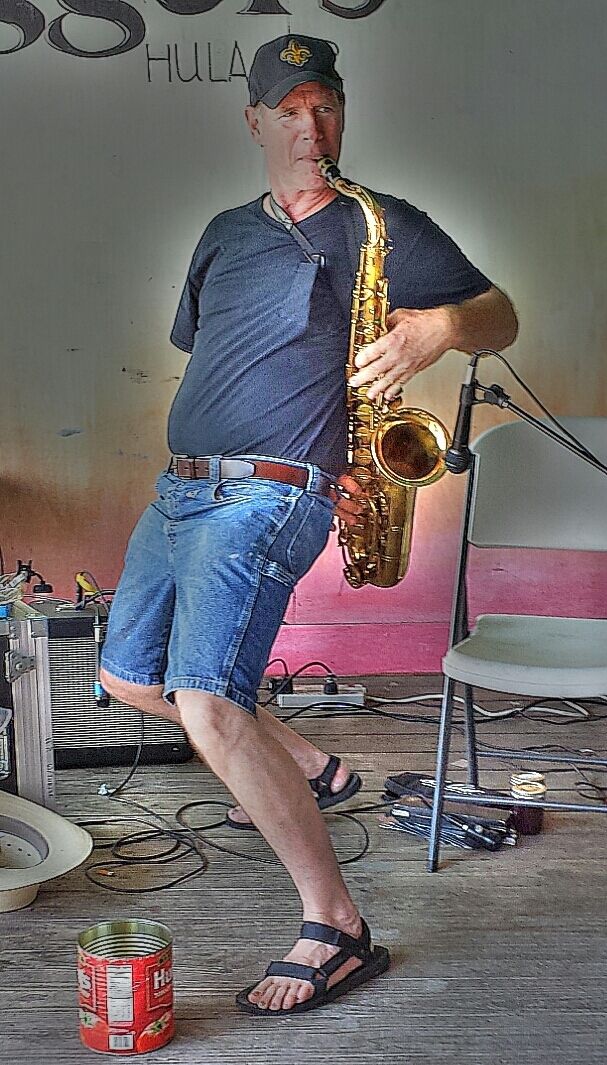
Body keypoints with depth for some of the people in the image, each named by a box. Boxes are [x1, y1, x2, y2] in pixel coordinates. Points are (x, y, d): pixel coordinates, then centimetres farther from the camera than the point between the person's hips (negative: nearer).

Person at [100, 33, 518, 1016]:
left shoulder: (380, 227, -1)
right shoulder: (226, 234, 18)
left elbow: (500, 316, 0)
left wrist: (437, 328, -24)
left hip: (266, 500, -8)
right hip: (179, 491, 8)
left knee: (207, 705, -23)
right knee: (128, 679, 18)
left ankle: (337, 928, -12)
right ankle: (310, 773, 33)